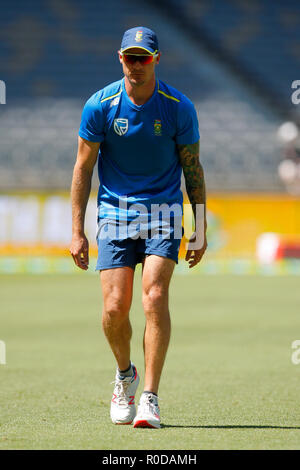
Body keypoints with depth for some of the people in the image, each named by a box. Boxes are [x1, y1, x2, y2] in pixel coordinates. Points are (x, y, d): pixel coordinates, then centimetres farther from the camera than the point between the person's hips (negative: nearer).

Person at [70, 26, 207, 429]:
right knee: (115, 308, -8)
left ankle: (150, 398, -13)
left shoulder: (179, 107, -5)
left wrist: (200, 229, 2)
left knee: (155, 297, -18)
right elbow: (83, 167, 1)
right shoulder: (100, 105, -5)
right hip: (115, 212, 1)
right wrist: (77, 231, -1)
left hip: (163, 210, -1)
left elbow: (192, 168, 4)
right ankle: (124, 375, 23)